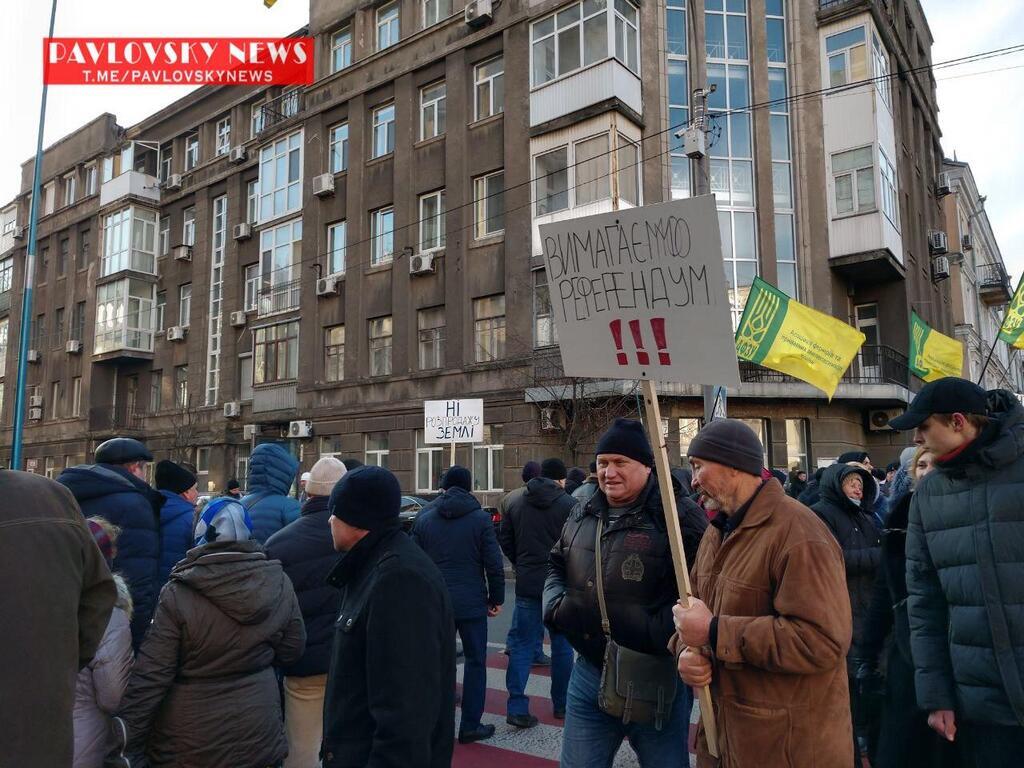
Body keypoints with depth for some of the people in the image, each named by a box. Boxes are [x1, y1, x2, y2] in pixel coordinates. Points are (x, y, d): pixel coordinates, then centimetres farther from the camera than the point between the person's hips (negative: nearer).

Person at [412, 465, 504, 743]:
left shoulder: (424, 518, 3)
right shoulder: (480, 518, -5)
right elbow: (494, 564, -6)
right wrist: (496, 598, 4)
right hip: (471, 602, -3)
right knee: (475, 661, 9)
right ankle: (470, 725, 12)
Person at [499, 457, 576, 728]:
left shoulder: (517, 504, 4)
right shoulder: (569, 504, -10)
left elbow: (505, 539, 8)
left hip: (527, 584, 3)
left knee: (523, 644, 7)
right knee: (562, 645, 12)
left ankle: (517, 707, 0)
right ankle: (561, 705, 23)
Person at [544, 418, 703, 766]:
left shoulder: (674, 517, -15)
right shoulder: (582, 516, 8)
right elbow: (556, 567, 20)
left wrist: (650, 631, -27)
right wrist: (557, 606, 1)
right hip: (588, 671, 6)